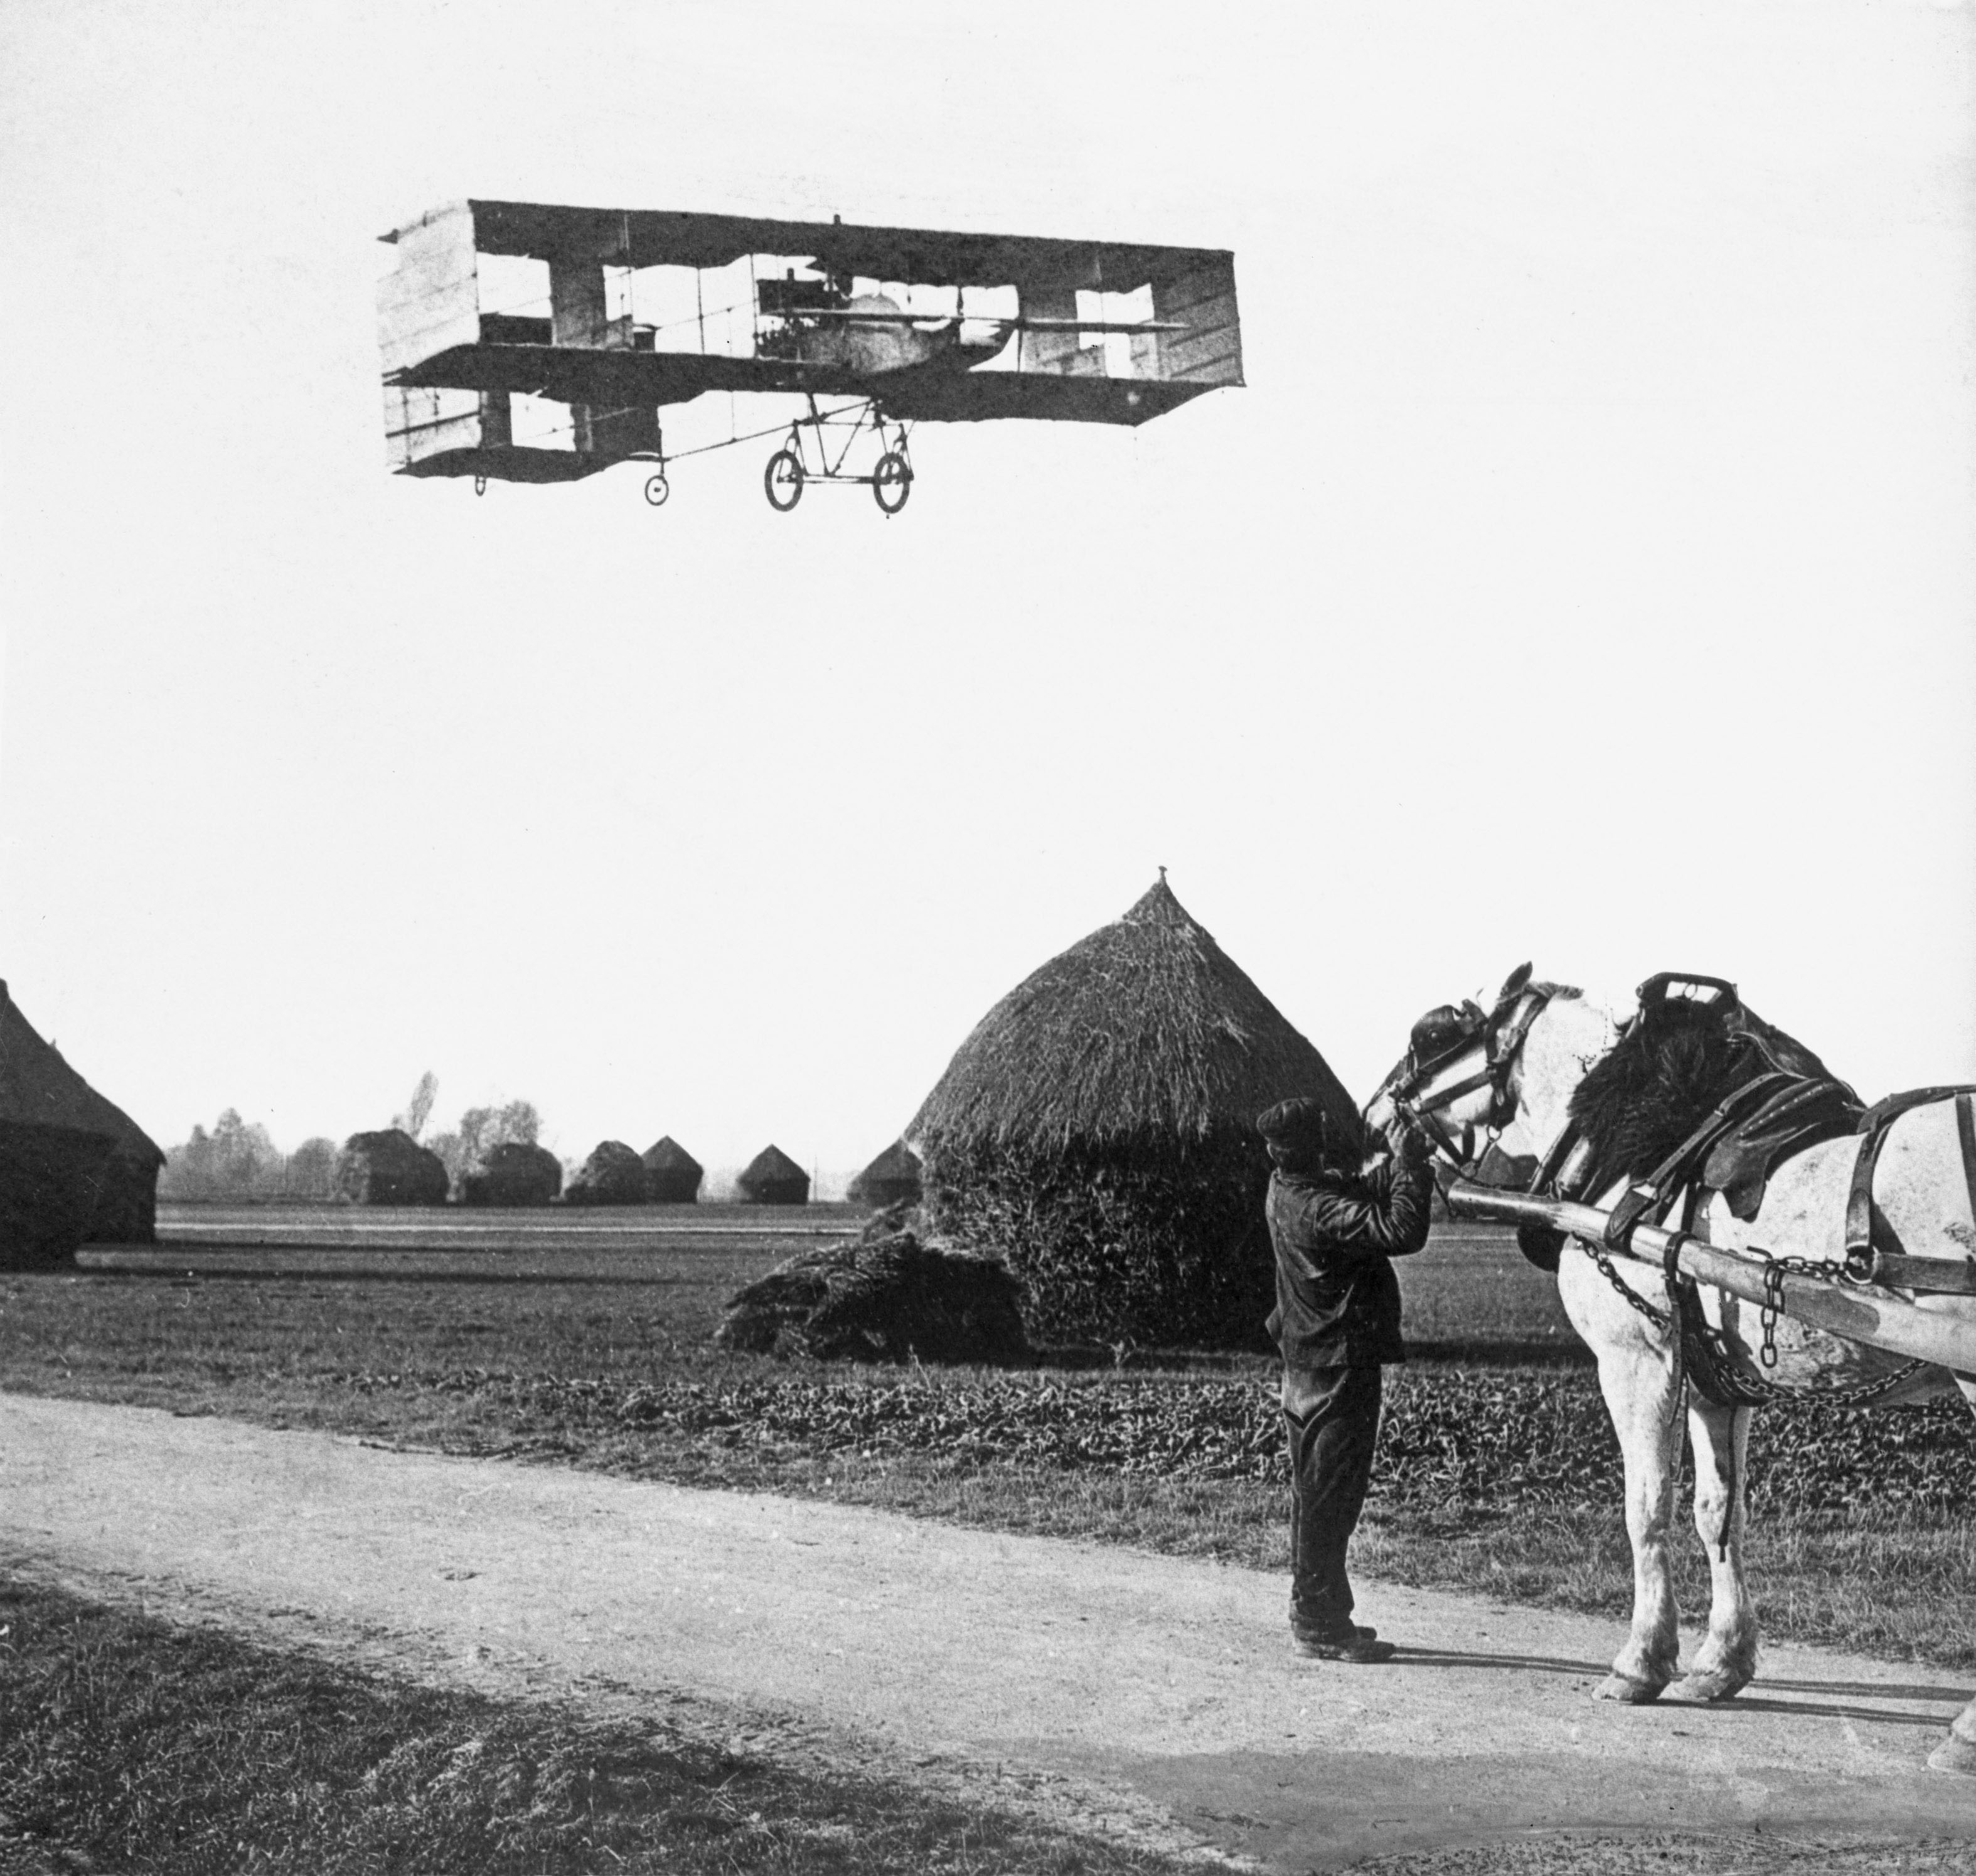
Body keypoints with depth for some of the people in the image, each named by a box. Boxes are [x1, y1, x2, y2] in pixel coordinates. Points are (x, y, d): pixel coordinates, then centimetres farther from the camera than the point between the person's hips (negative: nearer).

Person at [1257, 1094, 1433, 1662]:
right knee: (1329, 1495, -3)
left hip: (1310, 1364, 10)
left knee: (1319, 1494, 17)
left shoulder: (1290, 1189, 5)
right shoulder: (1315, 1206, -25)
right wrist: (1409, 1161, -21)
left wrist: (1398, 1158, 3)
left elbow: (1365, 1193, 19)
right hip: (1338, 1368, -10)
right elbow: (1401, 1230, -32)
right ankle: (1321, 1626, 2)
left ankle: (1317, 1615, 26)